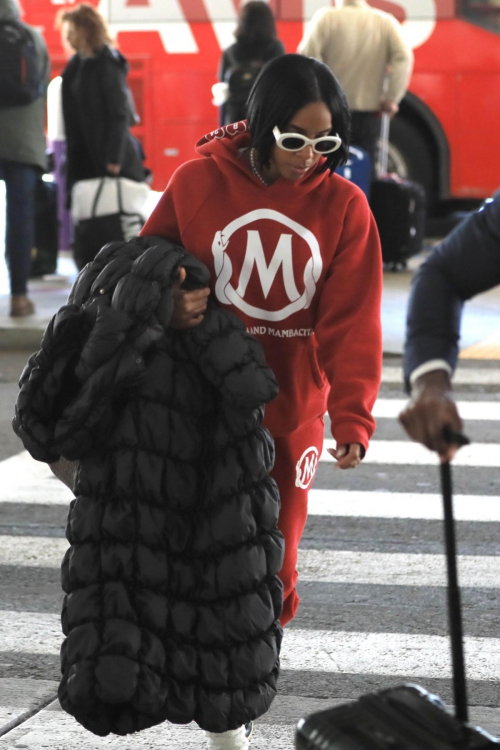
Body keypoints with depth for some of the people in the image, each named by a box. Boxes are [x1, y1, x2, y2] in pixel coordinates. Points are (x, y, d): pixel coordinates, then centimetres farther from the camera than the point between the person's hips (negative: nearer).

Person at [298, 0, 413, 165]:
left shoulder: (326, 17, -4)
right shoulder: (386, 22, 3)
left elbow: (308, 54, -14)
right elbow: (403, 58, -10)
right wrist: (391, 99, -6)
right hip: (368, 115, 2)